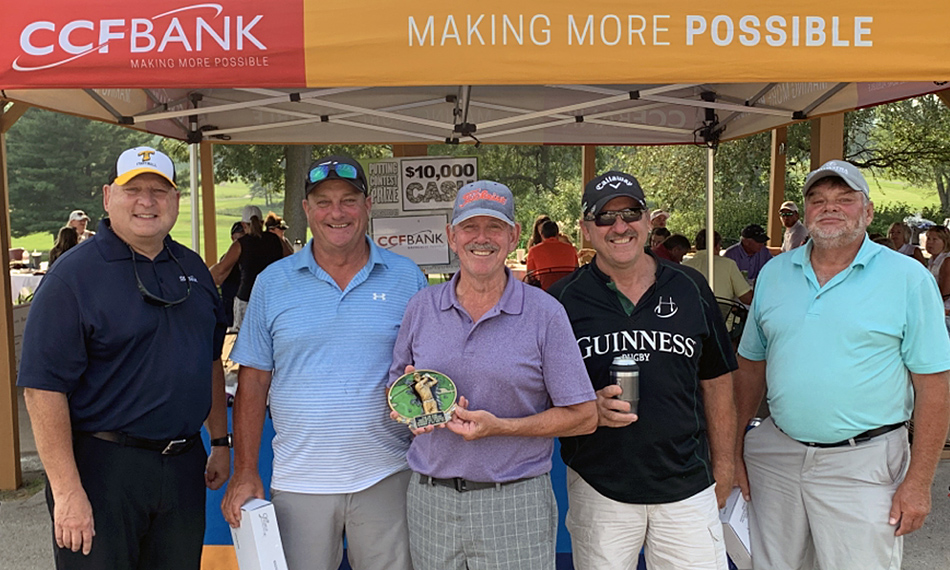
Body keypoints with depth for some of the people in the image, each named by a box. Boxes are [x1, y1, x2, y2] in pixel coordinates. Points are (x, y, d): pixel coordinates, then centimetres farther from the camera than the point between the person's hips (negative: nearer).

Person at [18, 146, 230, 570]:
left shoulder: (193, 269, 8)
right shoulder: (73, 276, -11)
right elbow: (43, 389, -15)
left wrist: (220, 441, 14)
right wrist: (67, 492, -18)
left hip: (185, 463, 6)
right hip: (103, 466, -5)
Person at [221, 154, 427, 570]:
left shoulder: (407, 278, 1)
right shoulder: (272, 283, 3)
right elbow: (253, 382, 5)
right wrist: (245, 474, 1)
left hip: (386, 477, 0)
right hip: (299, 481, 1)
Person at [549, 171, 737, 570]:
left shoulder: (690, 289, 4)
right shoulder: (563, 300, -3)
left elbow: (716, 381, 10)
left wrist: (723, 466, 9)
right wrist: (590, 408, -18)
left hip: (687, 487, 2)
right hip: (598, 488, -1)